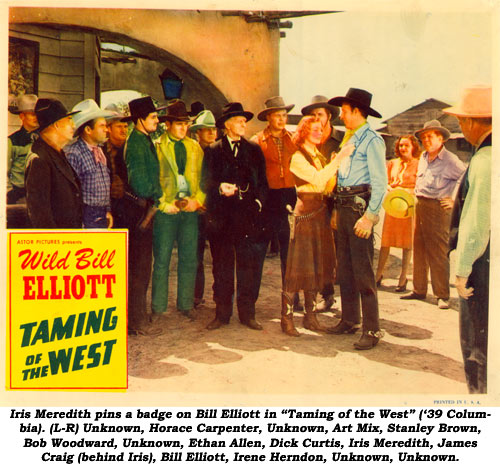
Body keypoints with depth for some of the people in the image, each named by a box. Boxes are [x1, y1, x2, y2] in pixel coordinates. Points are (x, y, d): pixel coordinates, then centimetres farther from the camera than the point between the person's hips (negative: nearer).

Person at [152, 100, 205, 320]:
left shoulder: (195, 147, 14)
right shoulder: (156, 147, 1)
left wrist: (198, 200, -2)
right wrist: (165, 204, -9)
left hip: (190, 210, 4)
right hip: (165, 210, -3)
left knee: (189, 259, 6)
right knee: (162, 260, 0)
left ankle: (185, 305, 17)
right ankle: (158, 308, 10)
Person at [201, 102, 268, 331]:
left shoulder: (254, 150, 15)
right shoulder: (213, 151, 10)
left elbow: (263, 181, 15)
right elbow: (205, 182, 3)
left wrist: (259, 201, -1)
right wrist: (220, 188, -16)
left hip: (249, 215, 1)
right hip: (221, 217, -1)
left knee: (249, 266, 0)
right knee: (222, 267, 4)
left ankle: (247, 313, 10)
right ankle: (222, 313, 12)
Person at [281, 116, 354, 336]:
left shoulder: (319, 156, 17)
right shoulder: (297, 157, -8)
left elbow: (326, 185, 15)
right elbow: (318, 179, -22)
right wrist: (339, 158, -23)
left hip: (320, 212, 8)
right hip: (303, 212, -8)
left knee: (316, 266, 10)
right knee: (297, 266, -6)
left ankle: (310, 316, 18)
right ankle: (286, 317, 1)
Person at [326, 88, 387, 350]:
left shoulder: (372, 141, -8)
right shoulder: (348, 140, 18)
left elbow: (380, 183, -14)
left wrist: (370, 216, -21)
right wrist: (337, 211, 16)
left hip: (360, 208, -9)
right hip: (344, 207, 9)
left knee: (363, 271, -8)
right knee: (344, 268, 13)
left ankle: (371, 330, -1)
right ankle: (349, 320, 24)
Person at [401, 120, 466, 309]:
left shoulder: (450, 160, -9)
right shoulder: (423, 157, 13)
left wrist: (455, 199, -9)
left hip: (438, 207, -7)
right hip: (419, 205, 7)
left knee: (438, 252, -5)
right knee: (419, 249, 10)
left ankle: (442, 295, 2)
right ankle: (419, 290, 19)